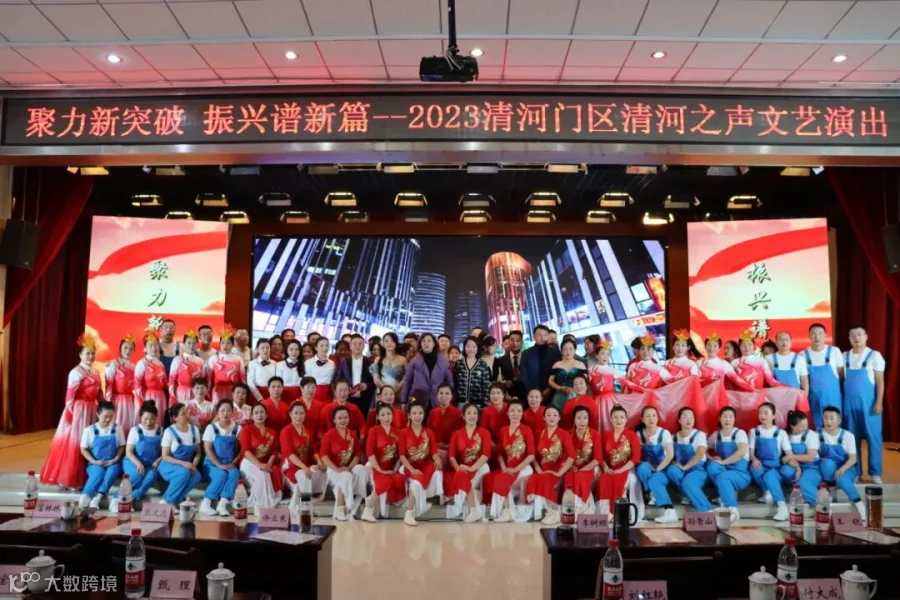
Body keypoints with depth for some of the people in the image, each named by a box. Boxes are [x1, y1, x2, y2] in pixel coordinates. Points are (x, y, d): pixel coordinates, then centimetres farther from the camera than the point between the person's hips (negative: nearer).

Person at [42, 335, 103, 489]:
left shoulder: (95, 372, 12)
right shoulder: (76, 372, -11)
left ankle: (83, 477, 22)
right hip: (78, 410, -8)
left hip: (91, 410, 8)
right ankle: (69, 479, 7)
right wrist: (69, 413, -18)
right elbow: (70, 394, -15)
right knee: (74, 442, -2)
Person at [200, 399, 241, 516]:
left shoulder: (238, 428, 5)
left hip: (229, 464, 2)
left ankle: (222, 504, -35)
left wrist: (233, 463, -10)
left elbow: (241, 448, 5)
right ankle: (205, 504, -23)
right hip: (212, 464, -2)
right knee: (222, 475, -33)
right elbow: (207, 449, -8)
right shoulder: (211, 428, -1)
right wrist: (219, 465, -18)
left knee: (234, 473, -31)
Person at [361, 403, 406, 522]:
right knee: (385, 482, -33)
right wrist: (379, 469, -16)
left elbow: (400, 453, 9)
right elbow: (369, 452, -10)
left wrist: (396, 469, -5)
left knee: (400, 480, -27)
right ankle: (368, 511, -15)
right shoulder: (374, 431, -2)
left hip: (391, 469, 4)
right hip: (377, 468, -4)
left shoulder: (396, 432, 11)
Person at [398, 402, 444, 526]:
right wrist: (412, 469, -21)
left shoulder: (429, 433, 11)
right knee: (417, 482, -35)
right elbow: (402, 455, -5)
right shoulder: (404, 433, 2)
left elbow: (434, 452, -2)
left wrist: (438, 460, -26)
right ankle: (409, 514, -20)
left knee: (438, 471, -33)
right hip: (411, 467, -2)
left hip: (427, 466, 3)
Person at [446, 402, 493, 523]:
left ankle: (474, 510, -23)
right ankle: (475, 510, -25)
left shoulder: (484, 432, 6)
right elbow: (452, 455, 3)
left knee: (462, 477, -34)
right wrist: (458, 467, -18)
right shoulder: (457, 434, 14)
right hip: (462, 469, 3)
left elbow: (486, 454, -8)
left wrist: (471, 468, -22)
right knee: (461, 476, -33)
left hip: (479, 467, -3)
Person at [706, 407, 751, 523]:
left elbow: (741, 452, -25)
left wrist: (723, 462, -24)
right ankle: (728, 493, -16)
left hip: (741, 474, -4)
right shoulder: (715, 435, 7)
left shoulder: (740, 433, -7)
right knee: (712, 466, -29)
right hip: (724, 470, 4)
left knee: (722, 477, -36)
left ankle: (733, 510, -31)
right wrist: (711, 458, -8)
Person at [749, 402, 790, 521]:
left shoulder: (781, 433, 6)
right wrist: (754, 459, -20)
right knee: (754, 467, -35)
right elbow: (751, 451, 3)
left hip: (775, 467, -2)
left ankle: (782, 506, -36)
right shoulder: (754, 432, 10)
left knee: (769, 476, -36)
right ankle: (767, 492, -15)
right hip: (761, 466, 2)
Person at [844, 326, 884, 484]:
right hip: (849, 403, 3)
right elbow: (841, 380, 9)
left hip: (868, 403, -3)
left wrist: (879, 402, -9)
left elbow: (880, 381, -3)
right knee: (853, 438, 8)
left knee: (873, 437, 1)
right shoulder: (844, 356, 8)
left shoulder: (874, 355, -2)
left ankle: (875, 473, 10)